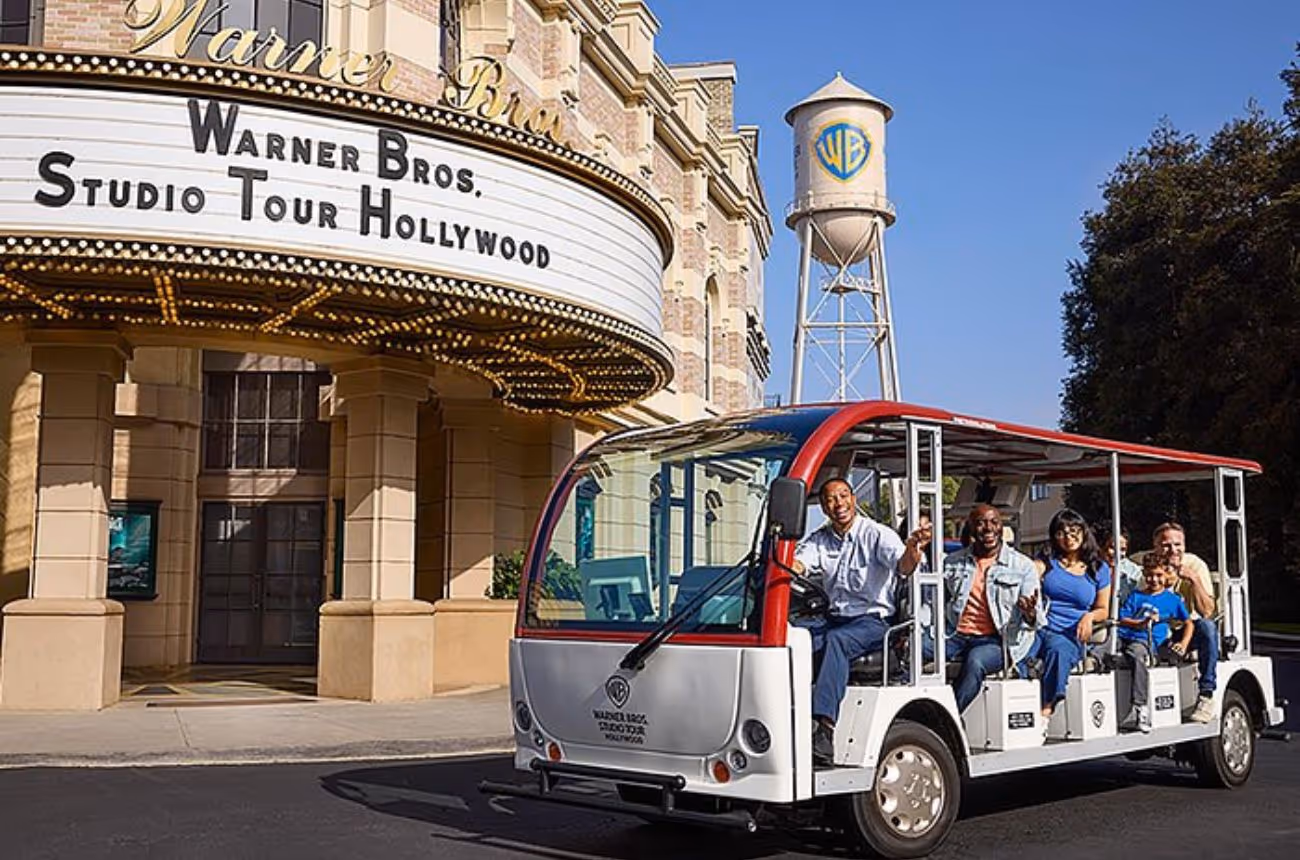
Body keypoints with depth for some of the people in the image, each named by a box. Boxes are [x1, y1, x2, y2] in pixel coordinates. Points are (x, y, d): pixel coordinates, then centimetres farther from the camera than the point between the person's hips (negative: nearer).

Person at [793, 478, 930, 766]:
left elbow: (903, 567, -20)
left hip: (872, 620, -5)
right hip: (834, 617, 5)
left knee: (836, 640, -36)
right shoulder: (819, 539, 12)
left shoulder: (878, 534, -4)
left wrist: (912, 550, -45)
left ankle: (823, 728, -46)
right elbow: (796, 565, -5)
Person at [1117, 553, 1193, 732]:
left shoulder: (1173, 599, 19)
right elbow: (1122, 619, 12)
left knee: (1139, 653, -37)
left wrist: (1183, 644, 4)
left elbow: (1188, 623, 20)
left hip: (1152, 643, -4)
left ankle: (1139, 708, -39)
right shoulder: (1136, 596, 21)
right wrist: (1139, 623, -7)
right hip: (1127, 638, 4)